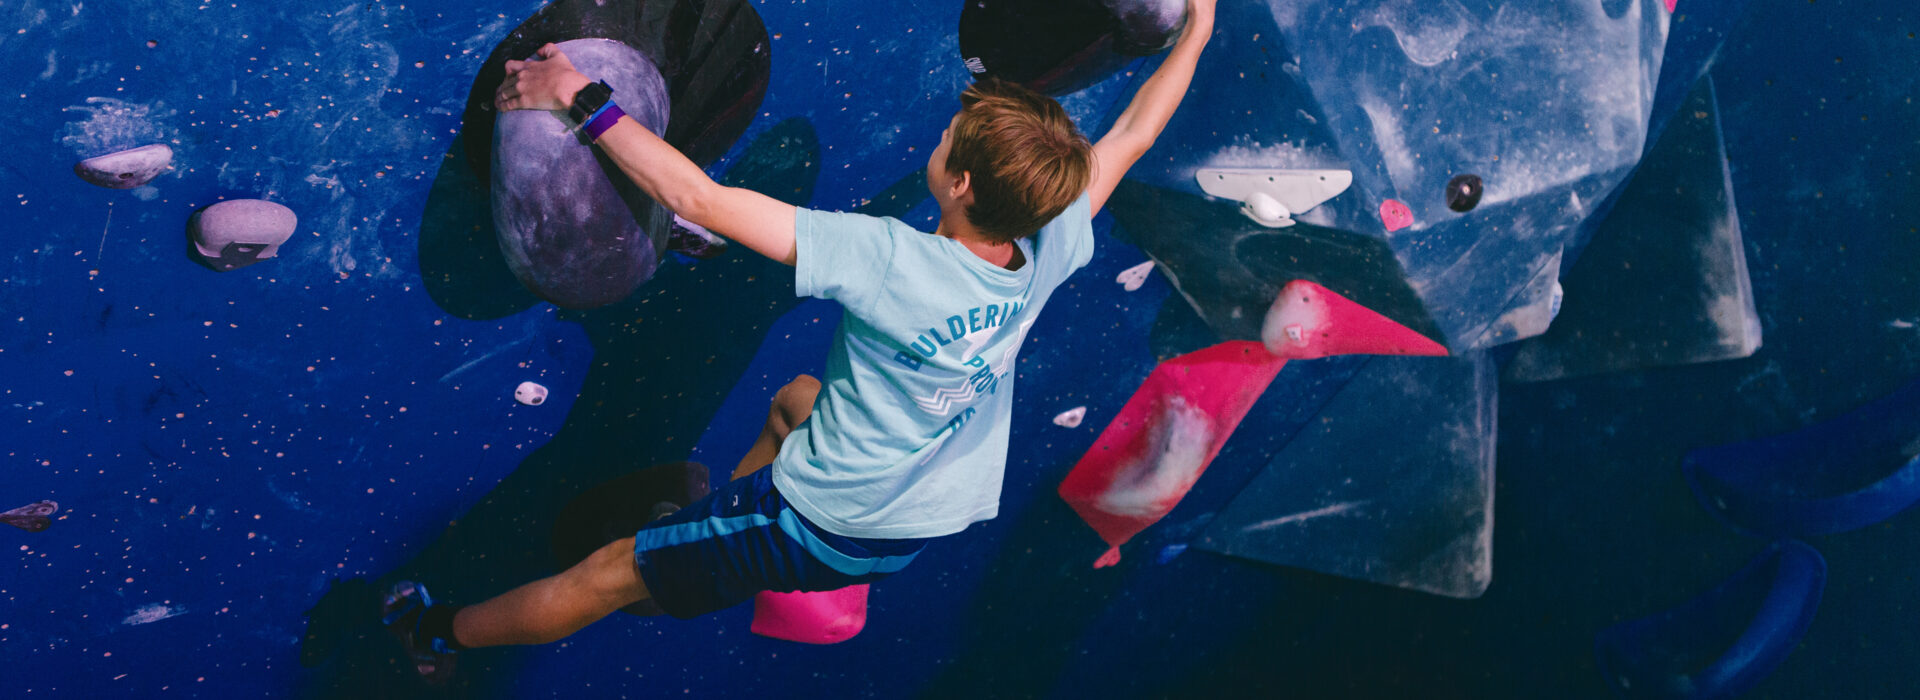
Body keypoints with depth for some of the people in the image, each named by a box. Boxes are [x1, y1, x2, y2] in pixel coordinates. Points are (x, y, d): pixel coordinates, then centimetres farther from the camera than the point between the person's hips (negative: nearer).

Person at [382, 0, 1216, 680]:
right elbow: (1129, 136, 0)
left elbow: (699, 200, -32)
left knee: (609, 572, 13)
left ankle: (443, 633, 33)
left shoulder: (888, 258, -34)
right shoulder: (1048, 254, -17)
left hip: (822, 532, -6)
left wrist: (584, 100, -22)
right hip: (926, 521, 6)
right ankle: (706, 506, 53)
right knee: (795, 397, 34)